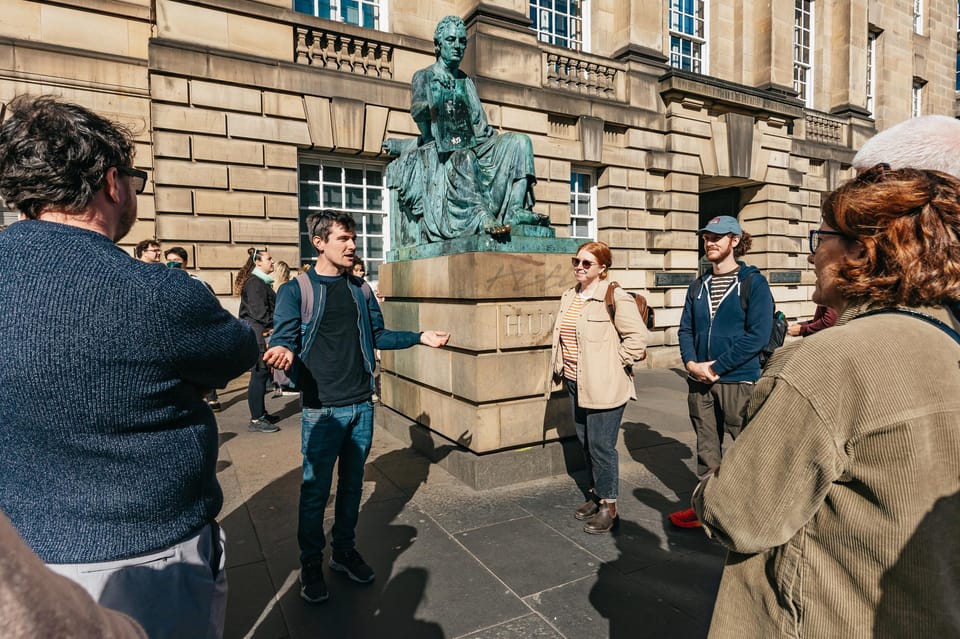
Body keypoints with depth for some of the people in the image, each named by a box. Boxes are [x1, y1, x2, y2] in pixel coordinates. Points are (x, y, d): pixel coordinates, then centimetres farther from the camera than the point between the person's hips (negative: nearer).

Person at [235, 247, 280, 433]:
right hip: (258, 336, -10)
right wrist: (271, 330, -9)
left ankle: (260, 413, 25)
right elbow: (260, 312, -18)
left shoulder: (262, 282, 19)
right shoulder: (255, 283, -13)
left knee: (262, 374, 15)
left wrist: (271, 330, 11)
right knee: (259, 375, -7)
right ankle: (256, 420, -3)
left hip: (263, 335, 10)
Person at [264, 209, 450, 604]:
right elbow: (284, 339, -11)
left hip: (362, 405, 5)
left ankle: (345, 551, 35)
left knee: (352, 484, 16)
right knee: (315, 489, 7)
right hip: (322, 408, -4)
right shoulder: (295, 290, -6)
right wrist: (285, 352, -35)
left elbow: (378, 336, 15)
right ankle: (311, 564, 27)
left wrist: (421, 337, 8)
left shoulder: (361, 290, 9)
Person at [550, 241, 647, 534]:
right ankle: (596, 494, 33)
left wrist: (613, 363, -12)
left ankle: (609, 506, 16)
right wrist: (562, 367, 15)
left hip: (604, 386, -8)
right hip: (576, 383, 8)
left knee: (601, 446, -2)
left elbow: (637, 337, -17)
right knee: (586, 443, 16)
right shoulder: (569, 297, 11)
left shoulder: (615, 298, -14)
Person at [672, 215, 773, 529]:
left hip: (739, 381, -5)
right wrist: (691, 363, -6)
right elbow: (686, 329, 12)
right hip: (699, 381, 6)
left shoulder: (753, 282, -5)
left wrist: (716, 367, -15)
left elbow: (758, 335, -13)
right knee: (706, 447, 14)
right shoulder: (698, 286, 12)